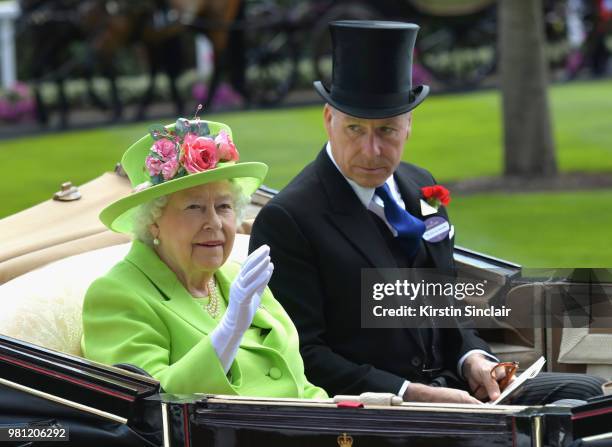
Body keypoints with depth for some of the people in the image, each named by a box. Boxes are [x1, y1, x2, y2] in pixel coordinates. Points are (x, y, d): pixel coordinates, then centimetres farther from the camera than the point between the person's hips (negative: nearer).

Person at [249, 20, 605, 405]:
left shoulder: (420, 188, 15)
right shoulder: (286, 221, -10)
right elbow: (302, 356, -13)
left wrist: (472, 358, 2)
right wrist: (412, 395, -21)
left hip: (448, 386, 8)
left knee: (587, 392, -10)